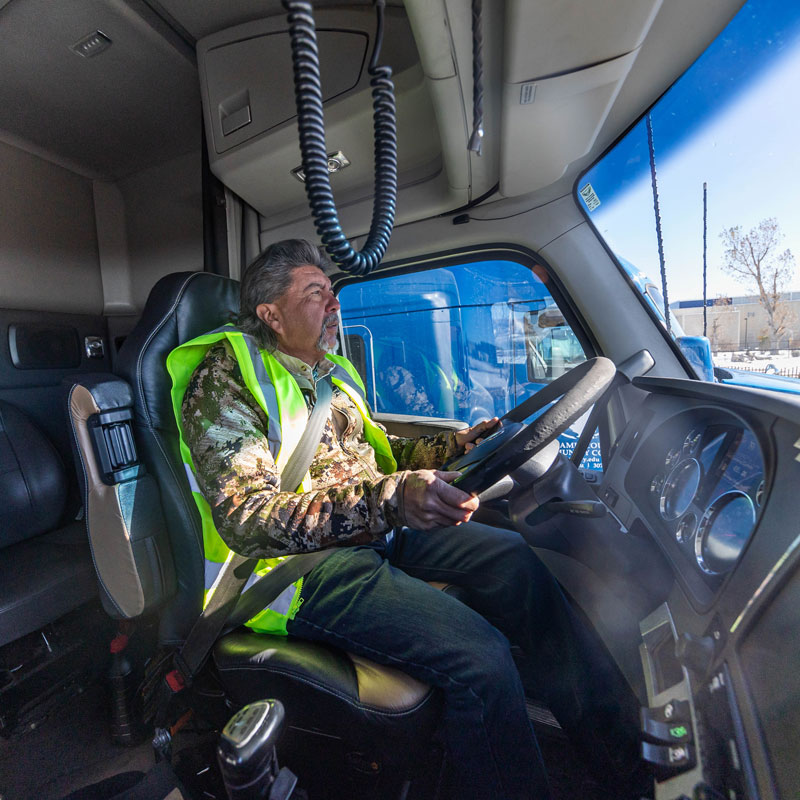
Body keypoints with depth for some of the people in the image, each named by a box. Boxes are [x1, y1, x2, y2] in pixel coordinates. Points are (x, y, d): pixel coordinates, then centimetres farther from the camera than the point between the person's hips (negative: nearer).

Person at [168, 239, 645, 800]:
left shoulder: (327, 369, 15)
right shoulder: (225, 379, -10)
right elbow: (247, 519, -22)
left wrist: (461, 444, 6)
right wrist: (387, 499, -35)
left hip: (377, 531, 8)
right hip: (302, 562, -7)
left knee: (512, 557, -1)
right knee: (481, 657, -24)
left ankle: (617, 742, 16)